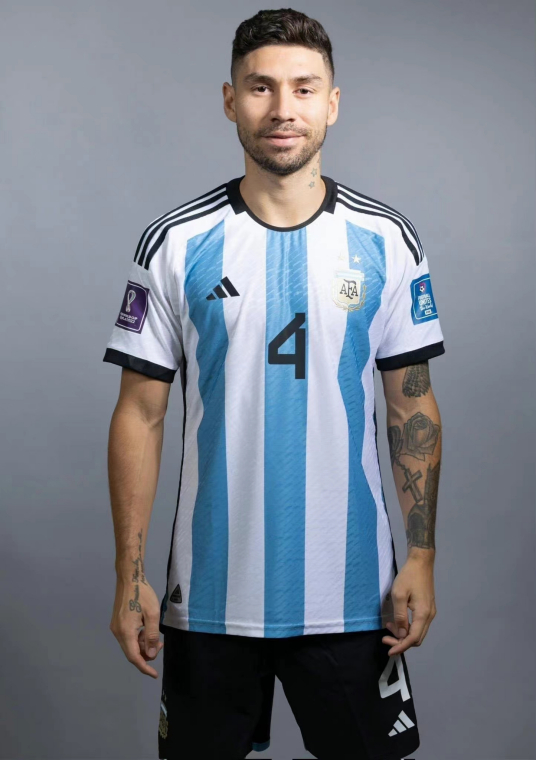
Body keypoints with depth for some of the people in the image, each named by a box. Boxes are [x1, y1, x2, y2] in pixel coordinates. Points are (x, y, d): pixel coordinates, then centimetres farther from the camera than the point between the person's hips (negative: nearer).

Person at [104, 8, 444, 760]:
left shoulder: (387, 241, -1)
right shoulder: (176, 244, -4)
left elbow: (412, 406, 3)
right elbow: (140, 415, -2)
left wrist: (422, 558, -2)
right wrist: (130, 577, -4)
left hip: (350, 591, 1)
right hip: (209, 592, 0)